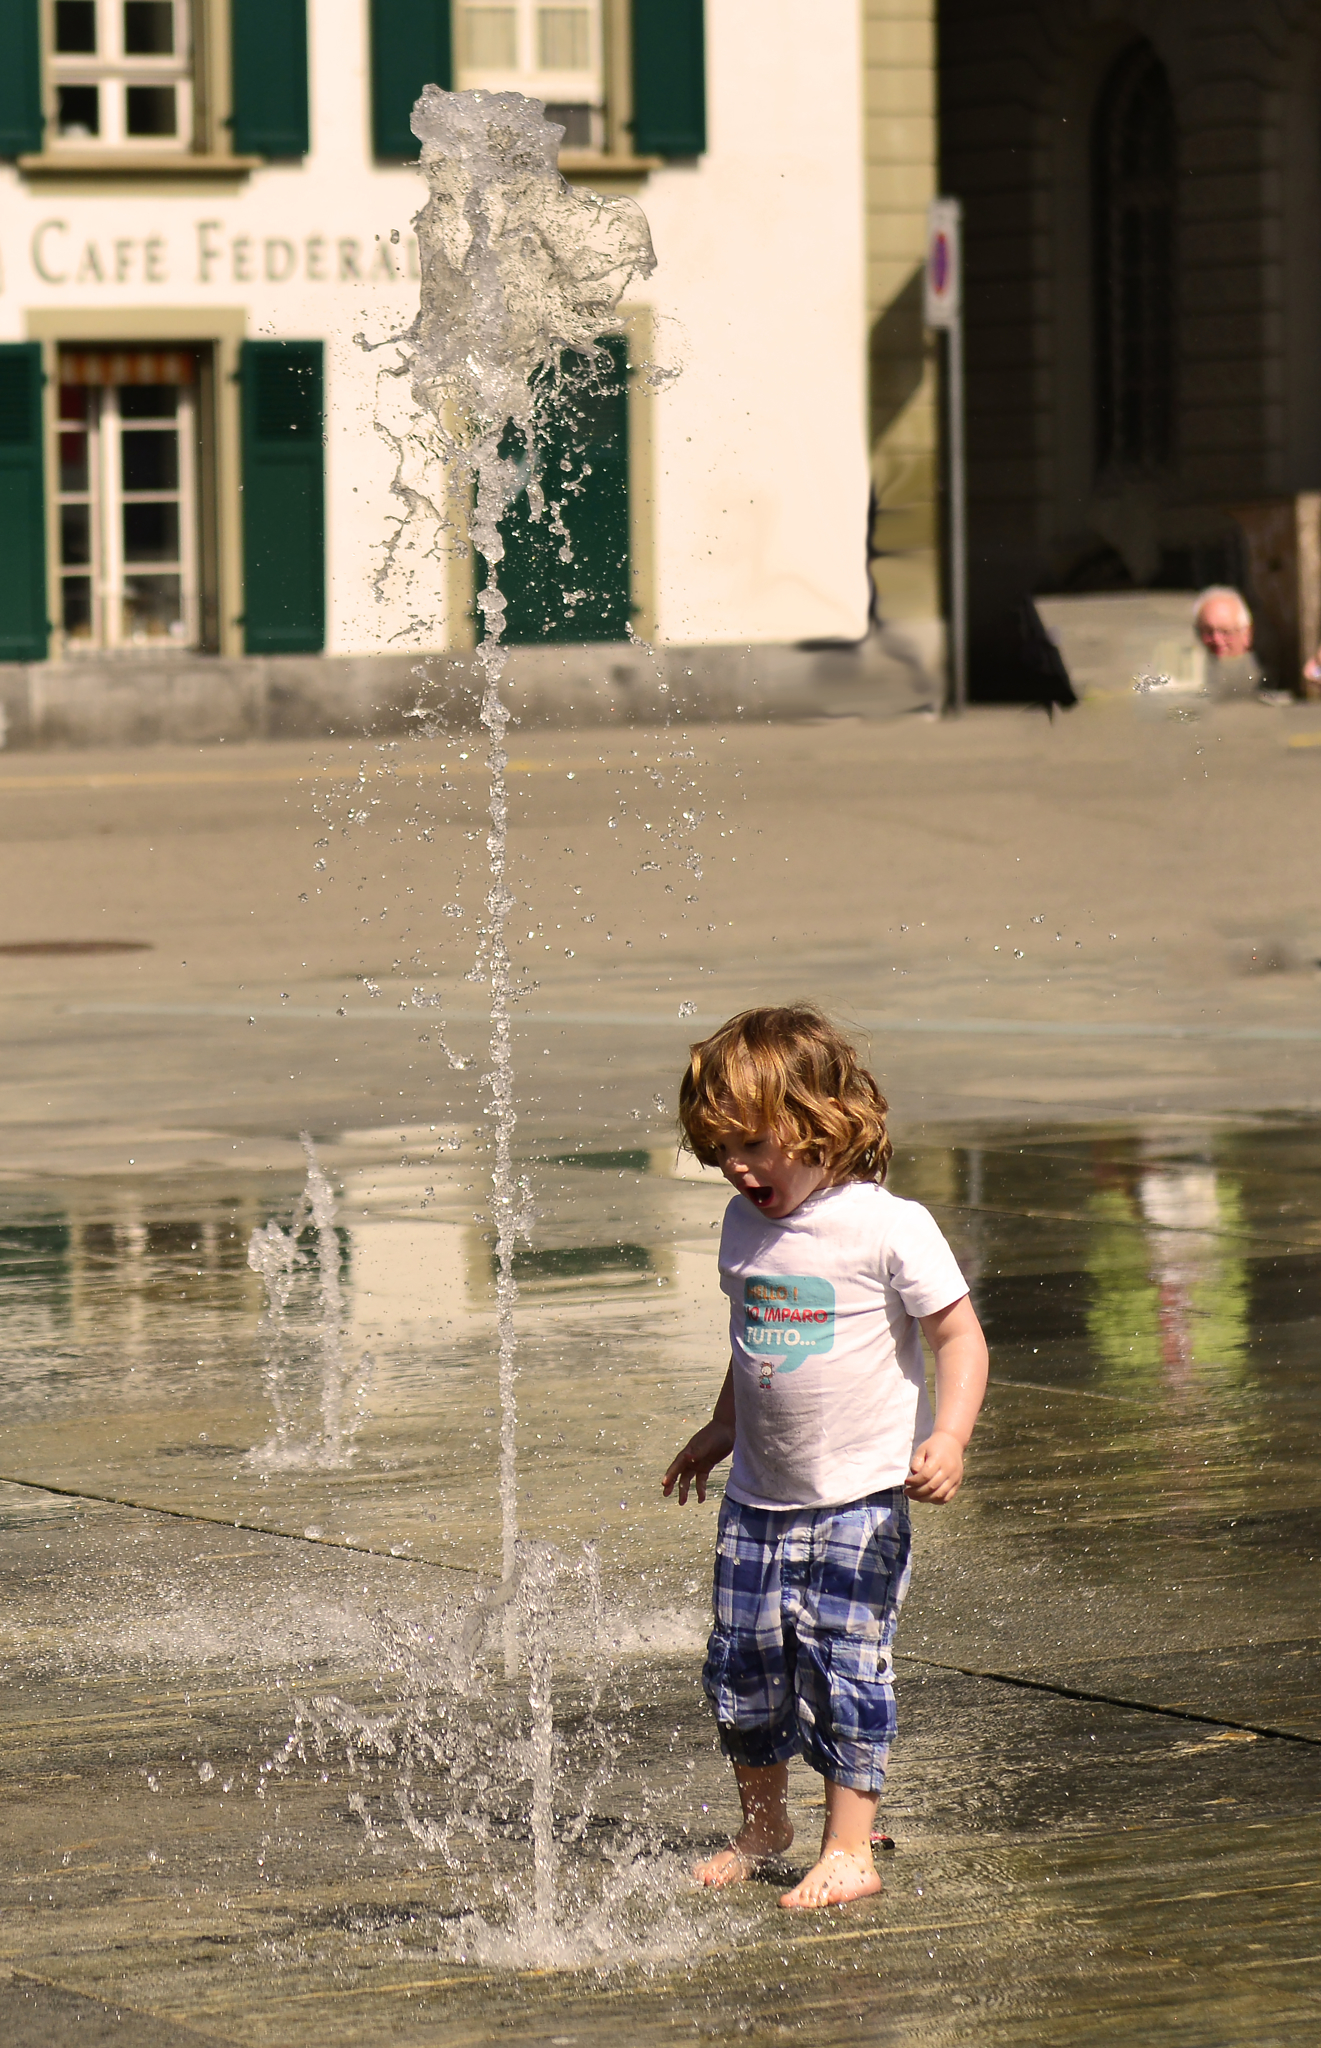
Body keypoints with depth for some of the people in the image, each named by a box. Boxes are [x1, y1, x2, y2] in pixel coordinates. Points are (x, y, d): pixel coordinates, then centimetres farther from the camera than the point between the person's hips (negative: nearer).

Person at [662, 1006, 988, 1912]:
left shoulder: (888, 1227, -13)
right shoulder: (746, 1226, 7)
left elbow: (960, 1336, -11)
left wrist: (949, 1437, -23)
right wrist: (723, 1430, 27)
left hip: (860, 1496, -6)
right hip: (760, 1495, 6)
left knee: (844, 1665, -8)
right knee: (742, 1665, 8)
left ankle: (849, 1848, 0)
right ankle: (763, 1827, 27)